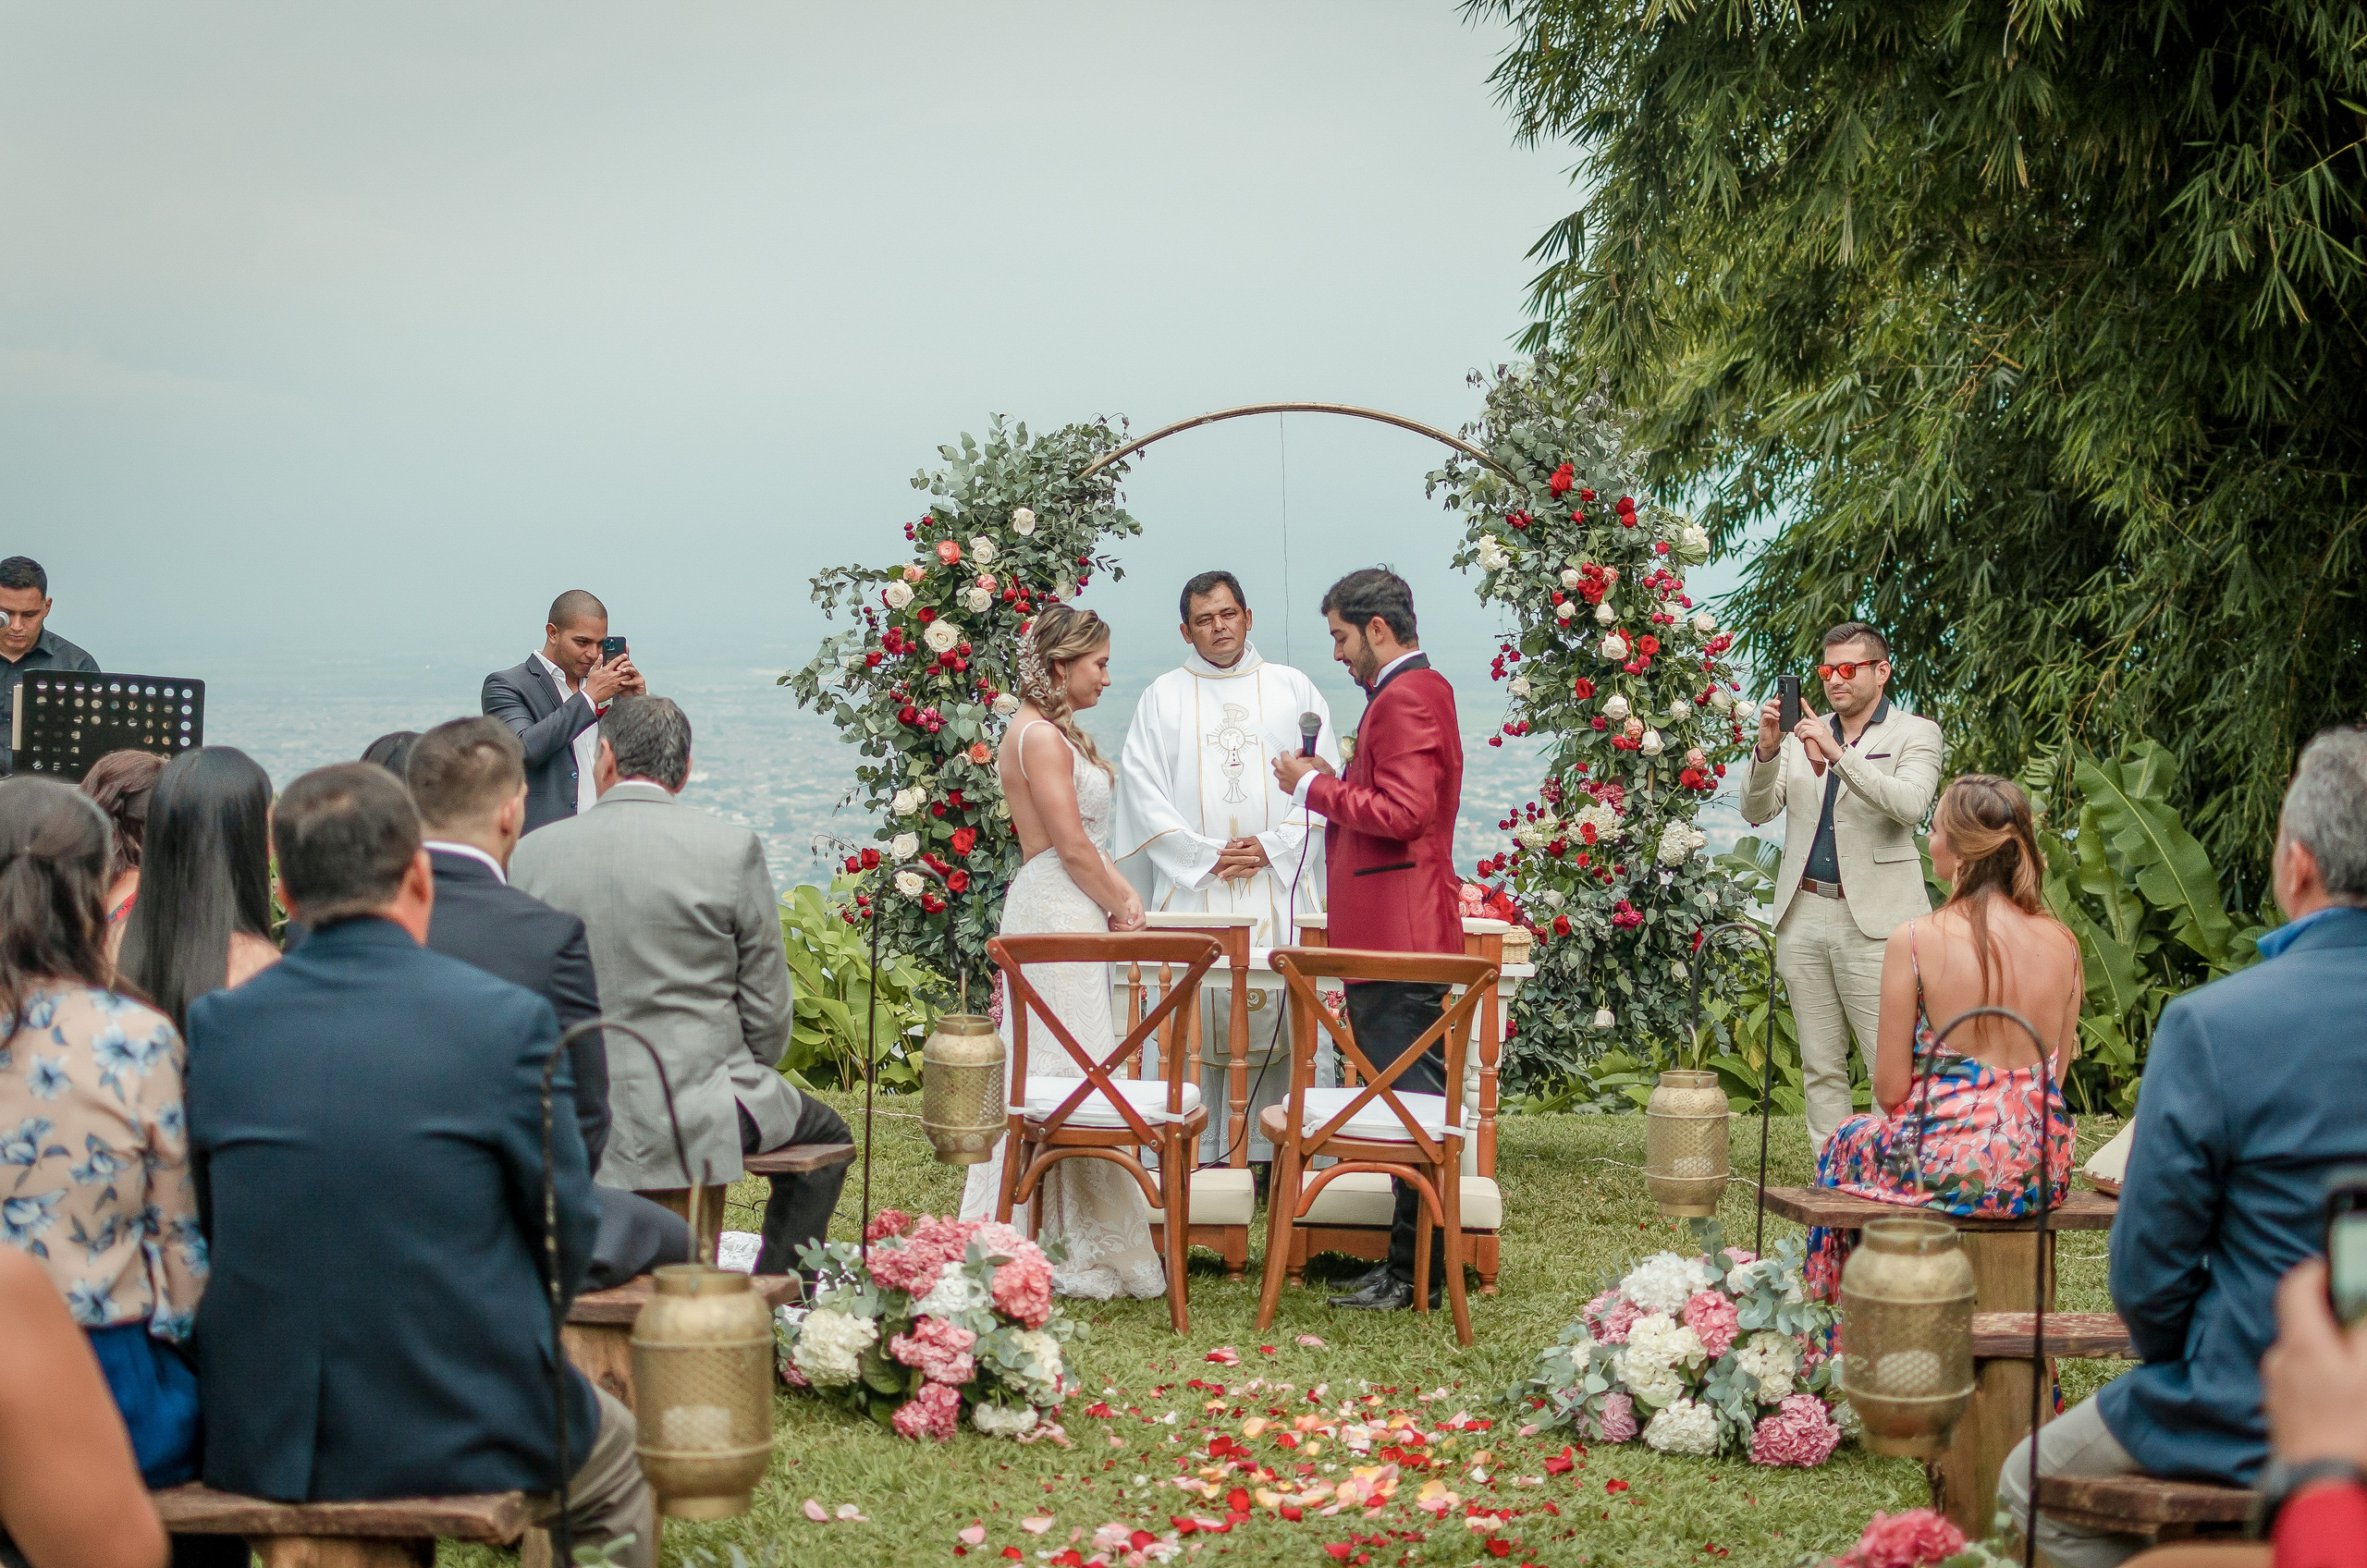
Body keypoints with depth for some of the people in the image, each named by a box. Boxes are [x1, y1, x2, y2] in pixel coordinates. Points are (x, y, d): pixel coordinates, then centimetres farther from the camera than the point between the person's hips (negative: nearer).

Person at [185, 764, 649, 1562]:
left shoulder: (214, 1026, -4)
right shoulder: (505, 1021, -13)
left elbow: (208, 1231, 6)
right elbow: (566, 1232, -4)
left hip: (259, 1446, 4)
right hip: (465, 1436, -4)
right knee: (620, 1462, 30)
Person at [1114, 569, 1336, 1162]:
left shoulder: (1292, 689, 12)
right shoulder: (1163, 698, 10)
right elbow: (1144, 790, 2)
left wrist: (1272, 843, -7)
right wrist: (1205, 855, -7)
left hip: (1278, 884, 0)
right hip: (1192, 888, 0)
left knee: (1274, 1018, -5)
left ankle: (1265, 1151, -1)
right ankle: (1196, 1154, -2)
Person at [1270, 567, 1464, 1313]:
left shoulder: (1407, 698, -14)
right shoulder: (1413, 692, 19)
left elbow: (1401, 811, -23)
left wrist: (1315, 785, -12)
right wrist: (1336, 782, 12)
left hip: (1400, 941, -11)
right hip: (1394, 935, 11)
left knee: (1412, 1098, -7)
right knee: (1412, 1098, 11)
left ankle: (1417, 1272, -5)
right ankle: (1414, 1262, 15)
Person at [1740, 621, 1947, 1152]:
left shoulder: (1915, 735, 3)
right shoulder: (1805, 735, 16)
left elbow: (1910, 805, -16)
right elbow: (1756, 810, 8)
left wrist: (1838, 754, -24)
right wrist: (1767, 749, -10)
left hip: (1874, 923, -5)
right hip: (1804, 916, 5)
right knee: (1821, 1068, 8)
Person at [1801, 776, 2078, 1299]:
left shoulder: (1914, 942, -15)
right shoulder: (2062, 943, -2)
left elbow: (1889, 1089, -9)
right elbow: (2054, 1076, 7)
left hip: (1947, 1171, -5)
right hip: (2040, 1175, 5)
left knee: (1848, 1142, 29)